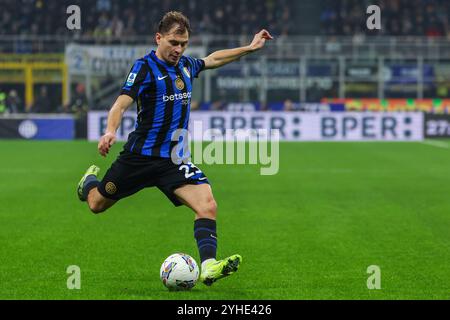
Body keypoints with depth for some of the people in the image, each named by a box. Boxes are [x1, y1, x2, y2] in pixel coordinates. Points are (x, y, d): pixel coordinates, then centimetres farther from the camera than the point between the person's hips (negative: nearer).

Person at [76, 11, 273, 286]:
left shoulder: (186, 65, 8)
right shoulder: (145, 67, -12)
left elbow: (212, 59, 30)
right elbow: (122, 102, -22)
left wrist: (250, 48, 29)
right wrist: (110, 131, -40)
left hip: (174, 158, 4)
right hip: (140, 155, -4)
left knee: (207, 205, -20)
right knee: (97, 205, 14)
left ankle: (208, 266, -27)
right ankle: (90, 180, 50)